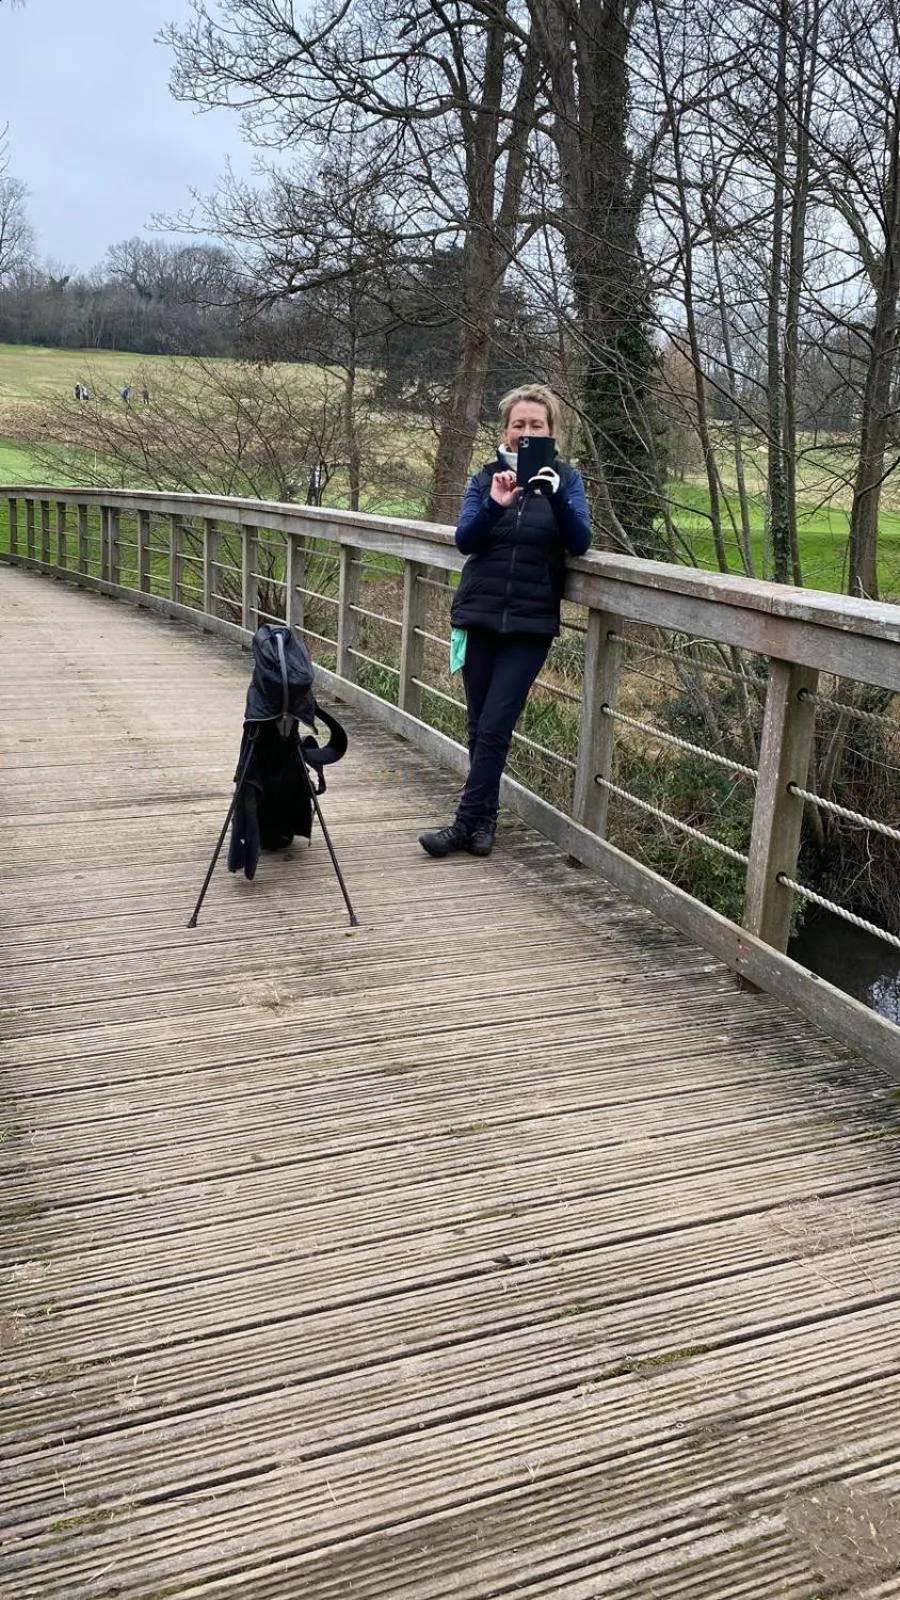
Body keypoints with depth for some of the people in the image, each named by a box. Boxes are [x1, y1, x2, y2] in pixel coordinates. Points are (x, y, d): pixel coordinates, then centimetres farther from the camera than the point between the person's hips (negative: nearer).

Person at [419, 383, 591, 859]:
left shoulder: (565, 479, 4)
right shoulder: (487, 478, 6)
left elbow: (579, 543, -10)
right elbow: (465, 540, -7)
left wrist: (555, 495, -26)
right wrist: (495, 504, -25)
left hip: (530, 624, -2)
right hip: (479, 617, 2)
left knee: (495, 726, -8)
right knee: (479, 725, 6)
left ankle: (466, 823, -2)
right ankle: (484, 819, 19)